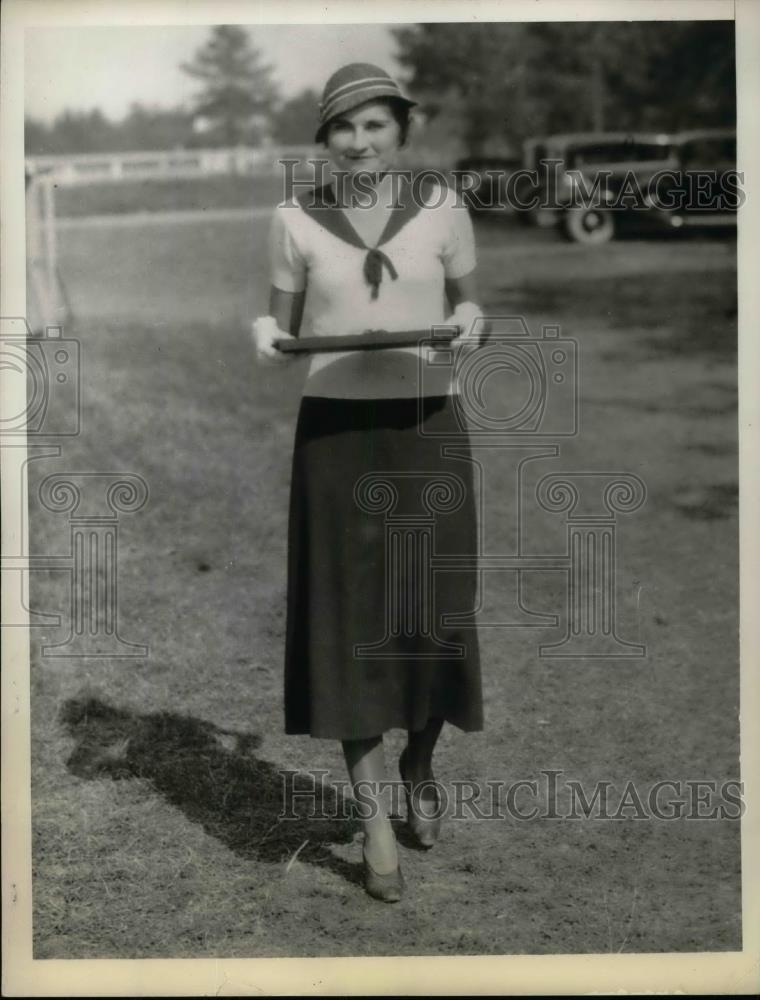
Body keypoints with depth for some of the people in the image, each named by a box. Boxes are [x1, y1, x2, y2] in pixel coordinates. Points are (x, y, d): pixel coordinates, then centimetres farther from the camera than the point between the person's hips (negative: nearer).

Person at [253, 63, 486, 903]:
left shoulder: (442, 208, 2)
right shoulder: (295, 220, 2)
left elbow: (470, 307, 11)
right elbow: (279, 325, 8)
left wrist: (464, 328, -12)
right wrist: (268, 340, -15)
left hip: (428, 430, 1)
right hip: (335, 434, 0)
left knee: (435, 613, 3)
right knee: (350, 620, -2)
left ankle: (420, 763, 33)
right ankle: (375, 819, 6)